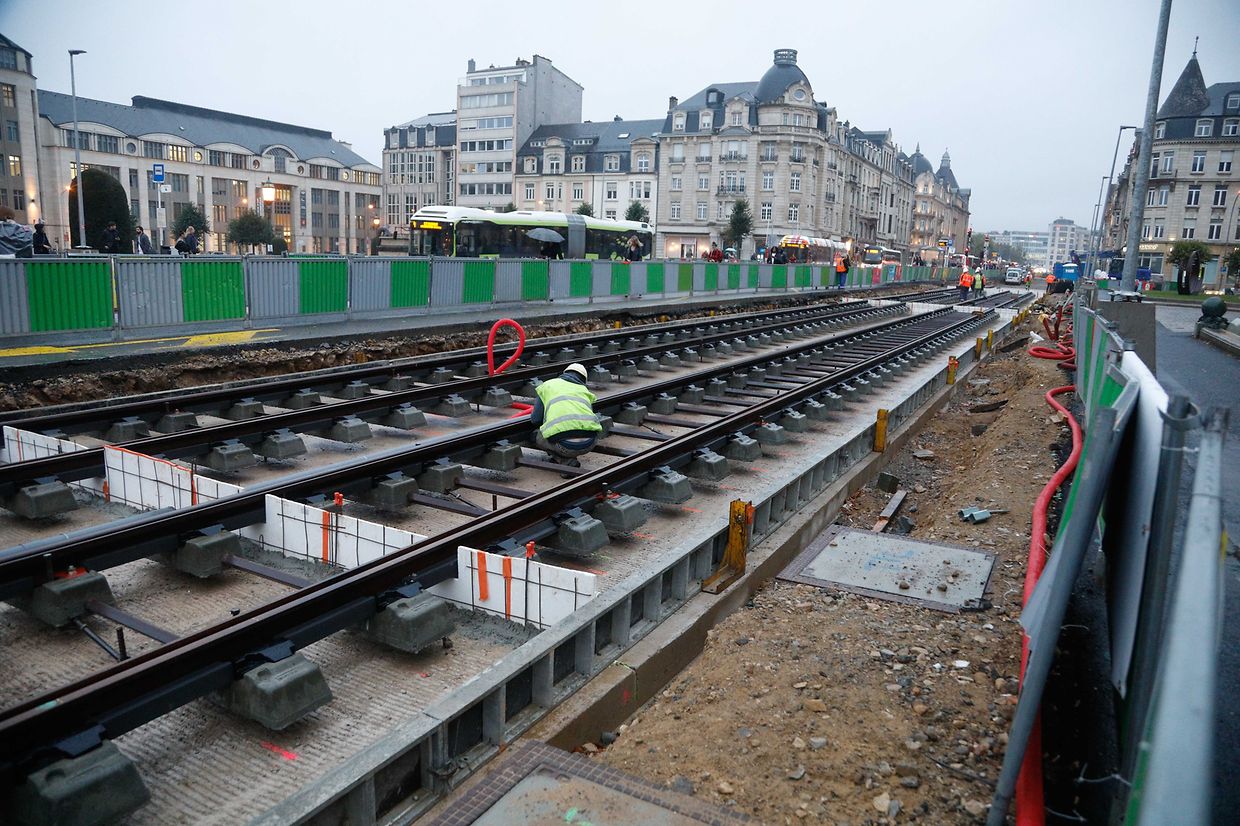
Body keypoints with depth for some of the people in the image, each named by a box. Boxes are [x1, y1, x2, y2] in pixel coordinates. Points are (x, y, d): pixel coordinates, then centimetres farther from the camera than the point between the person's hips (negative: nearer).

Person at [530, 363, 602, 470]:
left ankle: (566, 461, 6)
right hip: (589, 444, 3)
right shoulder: (585, 390, 29)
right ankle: (568, 459, 20)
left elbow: (535, 420, 16)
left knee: (538, 437, 27)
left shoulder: (547, 385, 22)